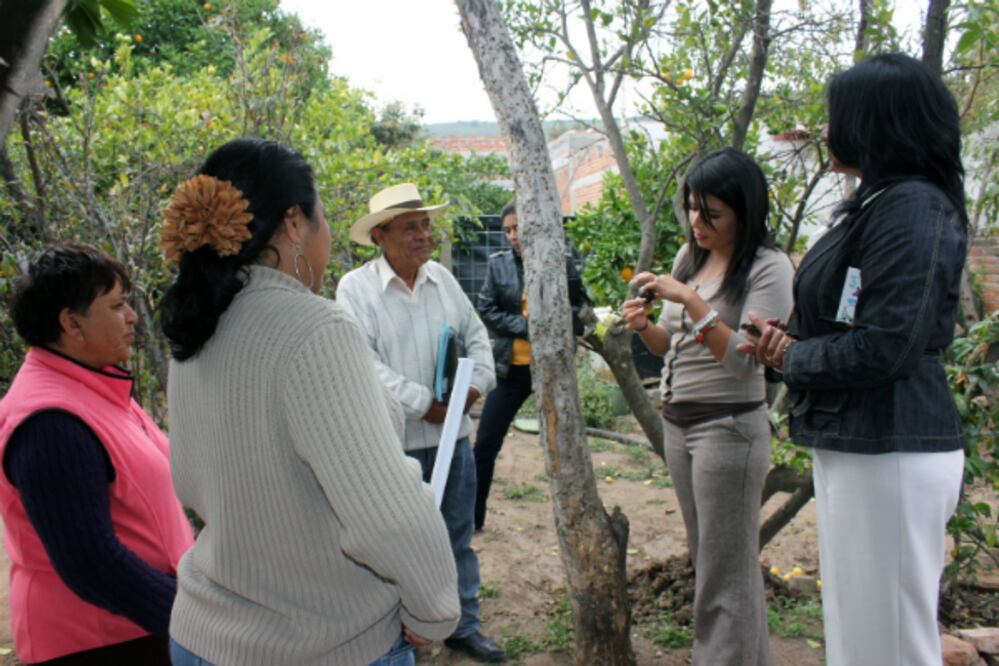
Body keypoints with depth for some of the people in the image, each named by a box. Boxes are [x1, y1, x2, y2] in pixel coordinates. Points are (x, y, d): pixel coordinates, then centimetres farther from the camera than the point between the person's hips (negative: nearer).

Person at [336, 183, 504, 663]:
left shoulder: (442, 277, 7)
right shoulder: (355, 287, -10)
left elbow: (476, 335, 12)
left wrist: (475, 382, -7)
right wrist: (424, 405, -19)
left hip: (453, 431, 5)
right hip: (397, 441, -5)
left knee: (458, 536, 15)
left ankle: (463, 627, 30)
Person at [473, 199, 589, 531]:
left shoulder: (562, 262, -3)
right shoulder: (498, 263, 1)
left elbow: (580, 307, 4)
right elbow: (486, 309, -2)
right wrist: (525, 326, -14)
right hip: (512, 367, 1)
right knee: (485, 444, 3)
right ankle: (472, 517, 19)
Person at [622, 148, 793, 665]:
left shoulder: (767, 268, -13)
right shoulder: (690, 255, 8)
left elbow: (745, 360, -21)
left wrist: (690, 300, -27)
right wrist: (644, 326, -6)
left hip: (729, 427, -8)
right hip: (677, 422, 8)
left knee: (725, 572, -1)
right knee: (707, 559, 16)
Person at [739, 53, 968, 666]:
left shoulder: (912, 209, -17)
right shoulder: (878, 204, 15)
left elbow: (885, 346, -24)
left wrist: (793, 357, -8)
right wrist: (790, 341, 2)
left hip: (890, 453, -10)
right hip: (857, 444, 10)